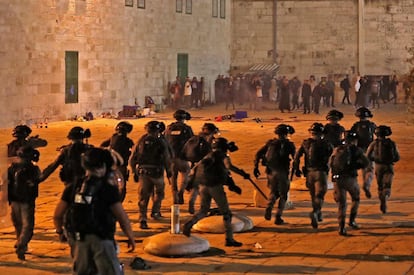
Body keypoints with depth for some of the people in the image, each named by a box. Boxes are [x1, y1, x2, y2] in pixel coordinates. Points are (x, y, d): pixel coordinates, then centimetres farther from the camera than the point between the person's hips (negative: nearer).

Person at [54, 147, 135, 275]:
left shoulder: (73, 187, 4)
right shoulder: (108, 189, -10)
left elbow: (58, 215, 8)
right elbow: (122, 217, -9)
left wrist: (59, 231, 28)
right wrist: (131, 237, 6)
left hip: (80, 240, 5)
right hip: (101, 240, -5)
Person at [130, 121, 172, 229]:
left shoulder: (140, 142, 3)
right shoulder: (160, 143, -7)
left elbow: (133, 160, 7)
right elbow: (167, 159, -5)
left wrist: (135, 172, 17)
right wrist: (169, 171, 11)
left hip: (142, 172, 2)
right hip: (157, 172, -2)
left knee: (143, 196, 3)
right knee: (159, 192, 24)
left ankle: (142, 219, -4)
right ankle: (155, 211, 22)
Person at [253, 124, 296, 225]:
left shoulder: (270, 143, 10)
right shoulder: (289, 144, 0)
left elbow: (258, 154, 7)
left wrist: (256, 167, 10)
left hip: (270, 171, 3)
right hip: (282, 172, -3)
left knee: (273, 192, 21)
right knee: (283, 195, 11)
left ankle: (269, 207, -7)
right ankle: (278, 217, 4)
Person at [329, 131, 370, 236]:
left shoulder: (337, 149, 11)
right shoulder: (356, 150, 1)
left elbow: (330, 163, 16)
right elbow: (365, 162, -8)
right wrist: (355, 166, 6)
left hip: (337, 179, 3)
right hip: (350, 178, -2)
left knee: (341, 203, 8)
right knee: (356, 199, 23)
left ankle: (341, 227, -3)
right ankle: (352, 220, 16)